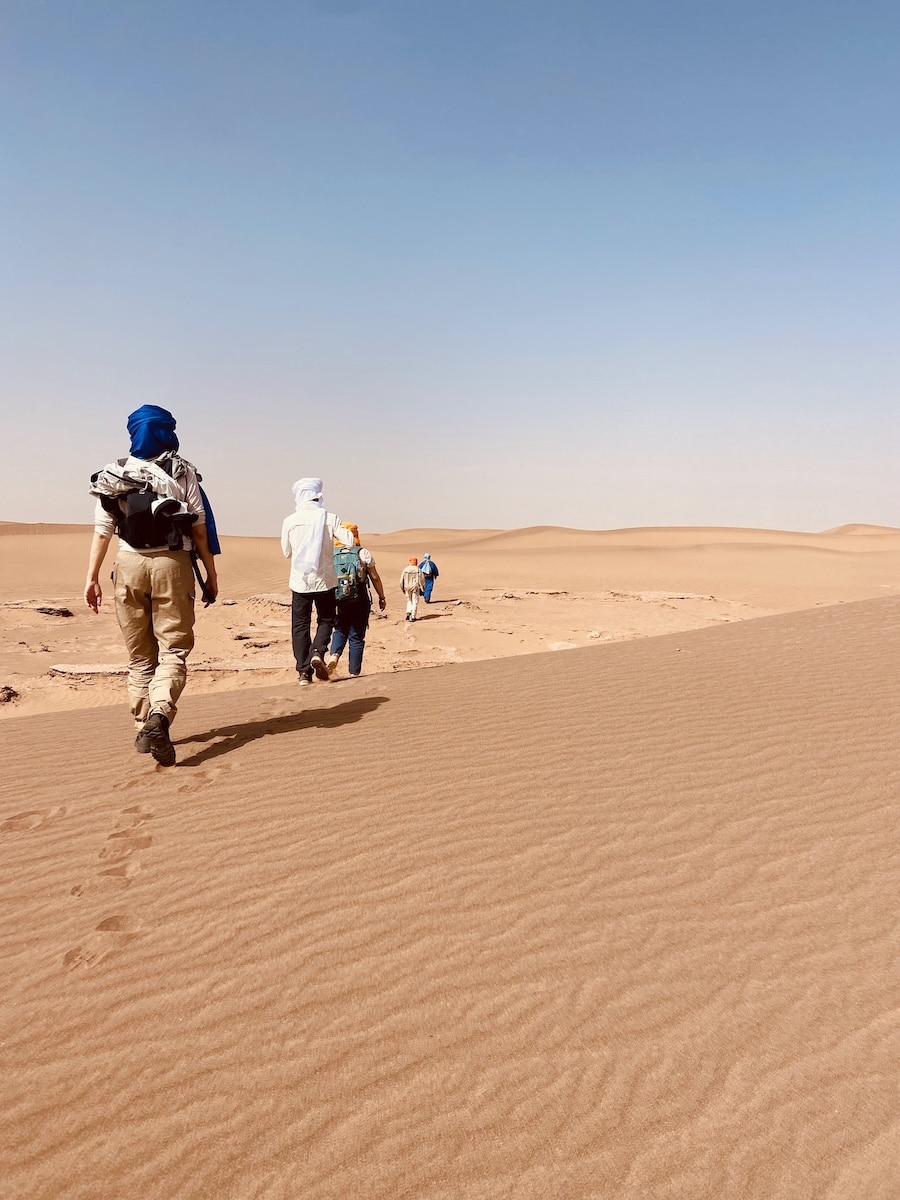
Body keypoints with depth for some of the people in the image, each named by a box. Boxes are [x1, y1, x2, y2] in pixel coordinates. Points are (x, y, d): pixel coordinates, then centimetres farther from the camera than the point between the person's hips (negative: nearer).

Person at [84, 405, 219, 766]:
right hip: (171, 564, -3)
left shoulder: (114, 475, 9)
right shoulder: (182, 471, 2)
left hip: (129, 564, 3)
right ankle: (159, 715, -25)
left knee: (139, 655, 12)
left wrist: (92, 577, 5)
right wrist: (211, 574, 3)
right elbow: (199, 527, -2)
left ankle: (144, 730, 14)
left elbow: (102, 530, 3)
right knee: (173, 649, -1)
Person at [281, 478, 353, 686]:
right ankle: (317, 652, -10)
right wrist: (337, 531, 8)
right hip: (324, 580, 0)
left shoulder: (290, 521, -3)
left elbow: (287, 552, 6)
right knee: (326, 620, 16)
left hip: (300, 581, 1)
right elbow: (349, 541, -10)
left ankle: (304, 671, 5)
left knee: (300, 625, 9)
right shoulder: (329, 518, -7)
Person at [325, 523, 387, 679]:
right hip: (360, 601, -2)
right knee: (356, 636, 6)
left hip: (338, 601, 2)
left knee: (340, 631, 21)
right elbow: (375, 578, -2)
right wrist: (381, 597, 8)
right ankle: (353, 673, 9)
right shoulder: (363, 553, -3)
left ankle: (334, 656, -6)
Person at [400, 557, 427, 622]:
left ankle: (408, 612, 0)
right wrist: (422, 589, 5)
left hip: (407, 588, 2)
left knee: (409, 601, 20)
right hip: (415, 588, -2)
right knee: (415, 602, 5)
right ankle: (412, 617, 1)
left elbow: (402, 580, 2)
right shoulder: (418, 570, -8)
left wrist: (402, 589, 13)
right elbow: (422, 580, -6)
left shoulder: (405, 570, -2)